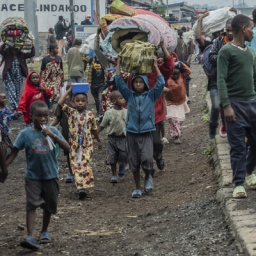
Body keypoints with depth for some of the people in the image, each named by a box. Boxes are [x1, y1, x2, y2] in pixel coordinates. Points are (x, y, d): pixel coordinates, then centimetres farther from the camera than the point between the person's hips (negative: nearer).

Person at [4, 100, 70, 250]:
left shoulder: (53, 131, -5)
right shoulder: (26, 134, -9)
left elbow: (67, 147, -14)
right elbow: (14, 153, -4)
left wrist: (53, 135, -26)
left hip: (51, 176, 2)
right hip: (33, 177, -2)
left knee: (49, 205, 14)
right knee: (32, 205, -13)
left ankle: (44, 231, 34)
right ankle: (30, 237, -20)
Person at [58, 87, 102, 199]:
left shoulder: (90, 115, 1)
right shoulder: (71, 112, 0)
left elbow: (94, 129, 14)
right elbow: (60, 103, -13)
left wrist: (99, 141, 23)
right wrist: (69, 91, -8)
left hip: (87, 144, -1)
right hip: (74, 144, 1)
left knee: (85, 164, -10)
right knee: (75, 165, -2)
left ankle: (85, 187, -10)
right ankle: (80, 186, 0)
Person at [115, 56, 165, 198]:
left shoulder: (151, 95, 4)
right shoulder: (129, 96, 7)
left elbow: (161, 83, -4)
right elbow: (119, 82, 3)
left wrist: (156, 66, -1)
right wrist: (118, 64, 2)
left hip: (146, 133, -2)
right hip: (132, 133, 2)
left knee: (147, 159, -17)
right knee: (134, 162, 6)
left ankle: (148, 177, 13)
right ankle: (137, 188, 18)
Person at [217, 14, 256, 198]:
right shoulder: (226, 51, -8)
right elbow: (221, 80, -13)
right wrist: (226, 105, -20)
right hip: (236, 104, -6)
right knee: (238, 146, -3)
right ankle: (239, 183, 5)